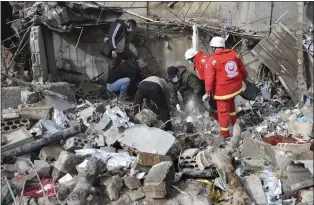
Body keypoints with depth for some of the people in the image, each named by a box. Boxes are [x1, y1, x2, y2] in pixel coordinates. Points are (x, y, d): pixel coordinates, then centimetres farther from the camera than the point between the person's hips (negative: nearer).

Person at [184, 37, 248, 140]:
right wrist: (244, 78, 28)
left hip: (223, 90, -6)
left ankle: (225, 134, 18)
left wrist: (208, 92, -9)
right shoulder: (234, 54, 0)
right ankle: (233, 121, 49)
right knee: (231, 102, 32)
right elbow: (242, 69, 11)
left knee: (223, 110, 8)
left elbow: (209, 78, -16)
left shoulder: (212, 60, -17)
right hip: (236, 87, 6)